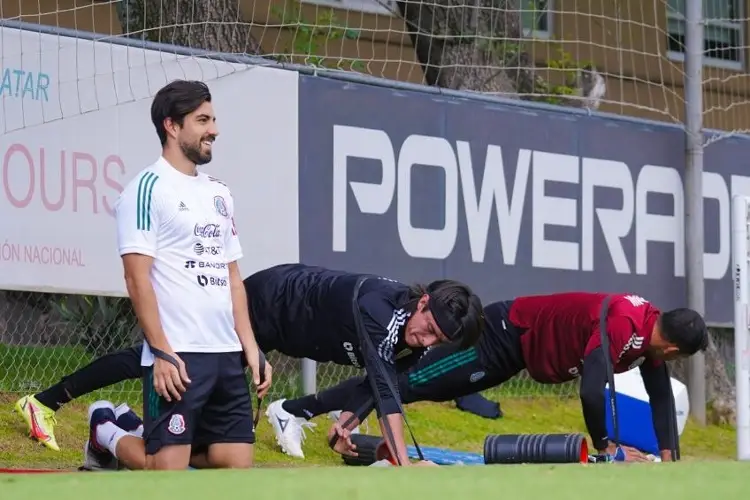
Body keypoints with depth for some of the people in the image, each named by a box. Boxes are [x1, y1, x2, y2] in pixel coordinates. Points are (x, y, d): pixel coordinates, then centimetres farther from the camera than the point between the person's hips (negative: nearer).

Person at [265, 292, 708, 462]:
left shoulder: (652, 329, -2)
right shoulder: (622, 326, -31)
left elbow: (661, 396, 8)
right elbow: (591, 389, -39)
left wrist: (667, 457, 4)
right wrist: (606, 447, -25)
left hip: (521, 339, 8)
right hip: (508, 334, -8)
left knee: (436, 388, 19)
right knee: (412, 382, -3)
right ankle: (293, 410, 3)